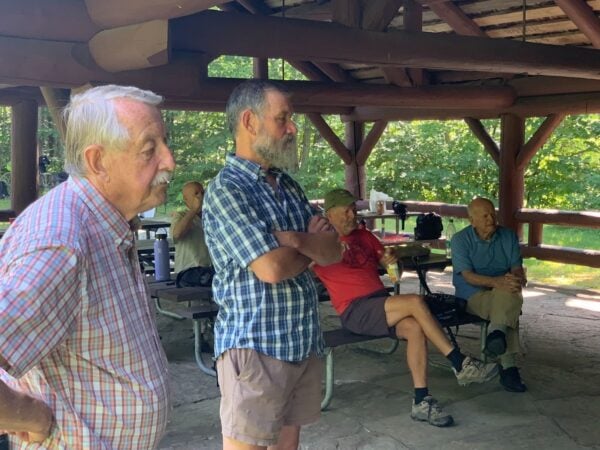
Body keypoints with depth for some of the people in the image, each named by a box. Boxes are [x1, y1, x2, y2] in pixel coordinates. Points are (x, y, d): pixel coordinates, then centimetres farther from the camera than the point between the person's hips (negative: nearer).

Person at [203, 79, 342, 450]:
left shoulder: (288, 186, 12)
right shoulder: (227, 189, -14)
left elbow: (335, 251, 6)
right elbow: (272, 268, -23)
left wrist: (295, 240, -15)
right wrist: (313, 245, -2)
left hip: (305, 341, 8)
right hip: (255, 345, -8)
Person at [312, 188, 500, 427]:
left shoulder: (364, 235, 20)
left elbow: (384, 261, 26)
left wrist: (389, 260, 1)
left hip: (381, 303, 6)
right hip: (355, 311, -6)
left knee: (415, 328, -26)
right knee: (416, 302, -26)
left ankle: (421, 402, -24)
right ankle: (460, 364, -19)